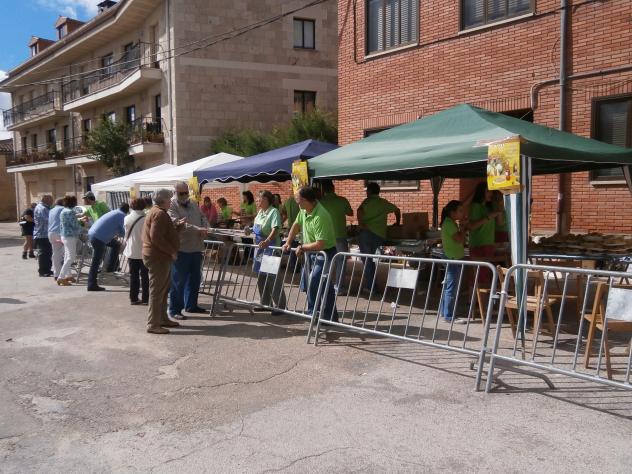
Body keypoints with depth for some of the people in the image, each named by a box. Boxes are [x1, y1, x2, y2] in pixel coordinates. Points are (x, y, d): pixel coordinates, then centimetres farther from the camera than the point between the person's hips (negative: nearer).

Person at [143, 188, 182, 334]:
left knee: (163, 290, 18)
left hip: (159, 256, 11)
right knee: (157, 291, -7)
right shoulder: (160, 214, -17)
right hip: (158, 257, -11)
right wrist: (172, 251, -20)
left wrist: (177, 225, 14)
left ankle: (162, 319, 27)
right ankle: (153, 325, -3)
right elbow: (156, 237, -25)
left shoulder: (155, 212, 18)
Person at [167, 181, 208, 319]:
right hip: (181, 249, -8)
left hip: (196, 248, 8)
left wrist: (204, 228, -5)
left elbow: (203, 218, 19)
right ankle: (174, 309, 5)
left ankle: (191, 305, 30)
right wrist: (198, 229, -28)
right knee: (178, 281, -3)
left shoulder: (194, 205, 17)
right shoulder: (171, 205, -9)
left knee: (195, 278, 16)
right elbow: (178, 224, -21)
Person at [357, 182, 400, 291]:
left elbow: (359, 211, -17)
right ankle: (371, 285, 17)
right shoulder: (384, 203, 17)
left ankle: (369, 286, -2)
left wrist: (361, 224, -9)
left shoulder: (367, 201, 2)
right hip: (380, 235, 4)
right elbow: (397, 210, 30)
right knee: (371, 259, 17)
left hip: (367, 232, -4)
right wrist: (397, 222, 43)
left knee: (367, 259, 2)